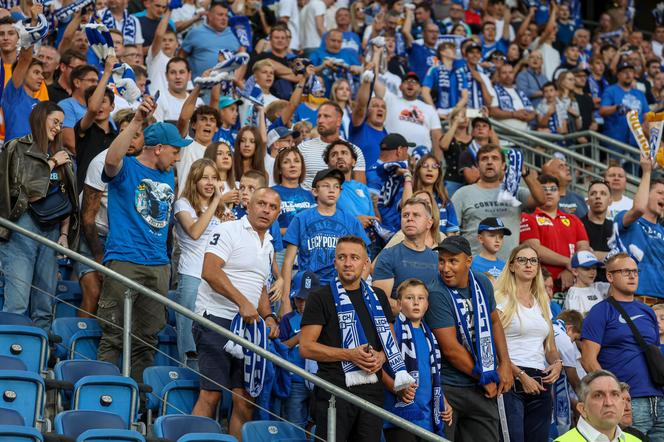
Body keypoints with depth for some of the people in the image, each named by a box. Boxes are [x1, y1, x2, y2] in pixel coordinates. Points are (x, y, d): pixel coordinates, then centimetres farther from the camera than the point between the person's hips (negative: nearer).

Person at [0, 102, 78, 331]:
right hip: (23, 228, -6)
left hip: (51, 230, 6)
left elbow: (67, 199, 17)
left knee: (45, 305, 4)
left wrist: (64, 234, 7)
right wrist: (51, 164, -3)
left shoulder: (61, 155, 17)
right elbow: (27, 191, -9)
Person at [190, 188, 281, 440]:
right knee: (211, 394, -13)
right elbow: (210, 272, -18)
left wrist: (268, 316, 12)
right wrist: (243, 303, -22)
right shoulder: (228, 231, -5)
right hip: (217, 319, -8)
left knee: (245, 400, 2)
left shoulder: (268, 246, 21)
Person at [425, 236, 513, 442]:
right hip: (449, 390, -6)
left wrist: (505, 364, 7)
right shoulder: (437, 295, -17)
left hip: (483, 390, 6)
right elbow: (451, 349, -18)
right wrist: (485, 378, -8)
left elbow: (494, 322, 19)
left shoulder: (482, 283, 5)